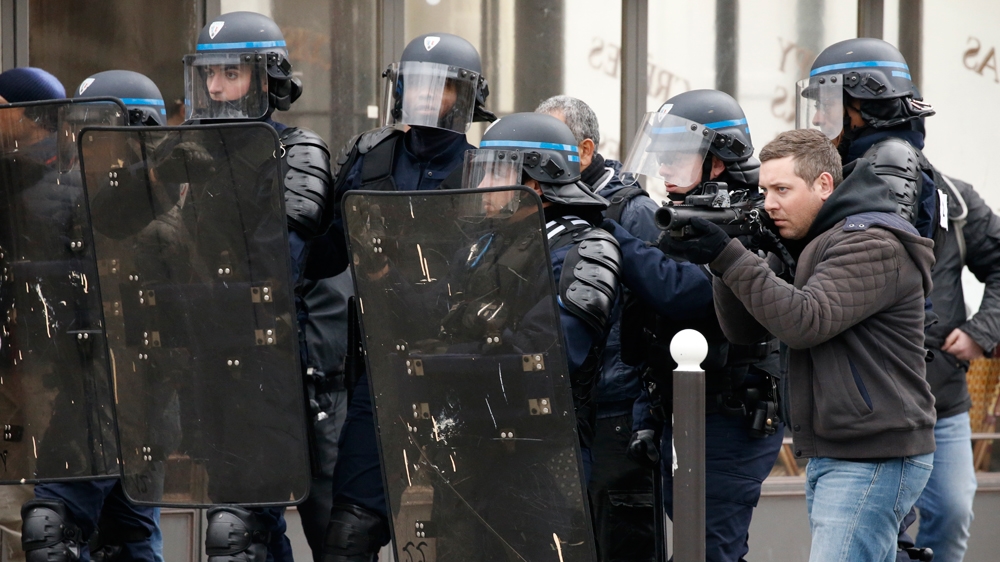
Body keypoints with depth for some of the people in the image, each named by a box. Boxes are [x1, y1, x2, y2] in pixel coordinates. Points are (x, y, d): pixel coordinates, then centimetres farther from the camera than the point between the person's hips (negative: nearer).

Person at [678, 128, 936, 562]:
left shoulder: (874, 246, -13)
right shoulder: (810, 244, 18)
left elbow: (804, 323, -24)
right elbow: (742, 329, 13)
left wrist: (730, 258, -23)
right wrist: (726, 260, -4)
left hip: (873, 460, -10)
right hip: (831, 458, 10)